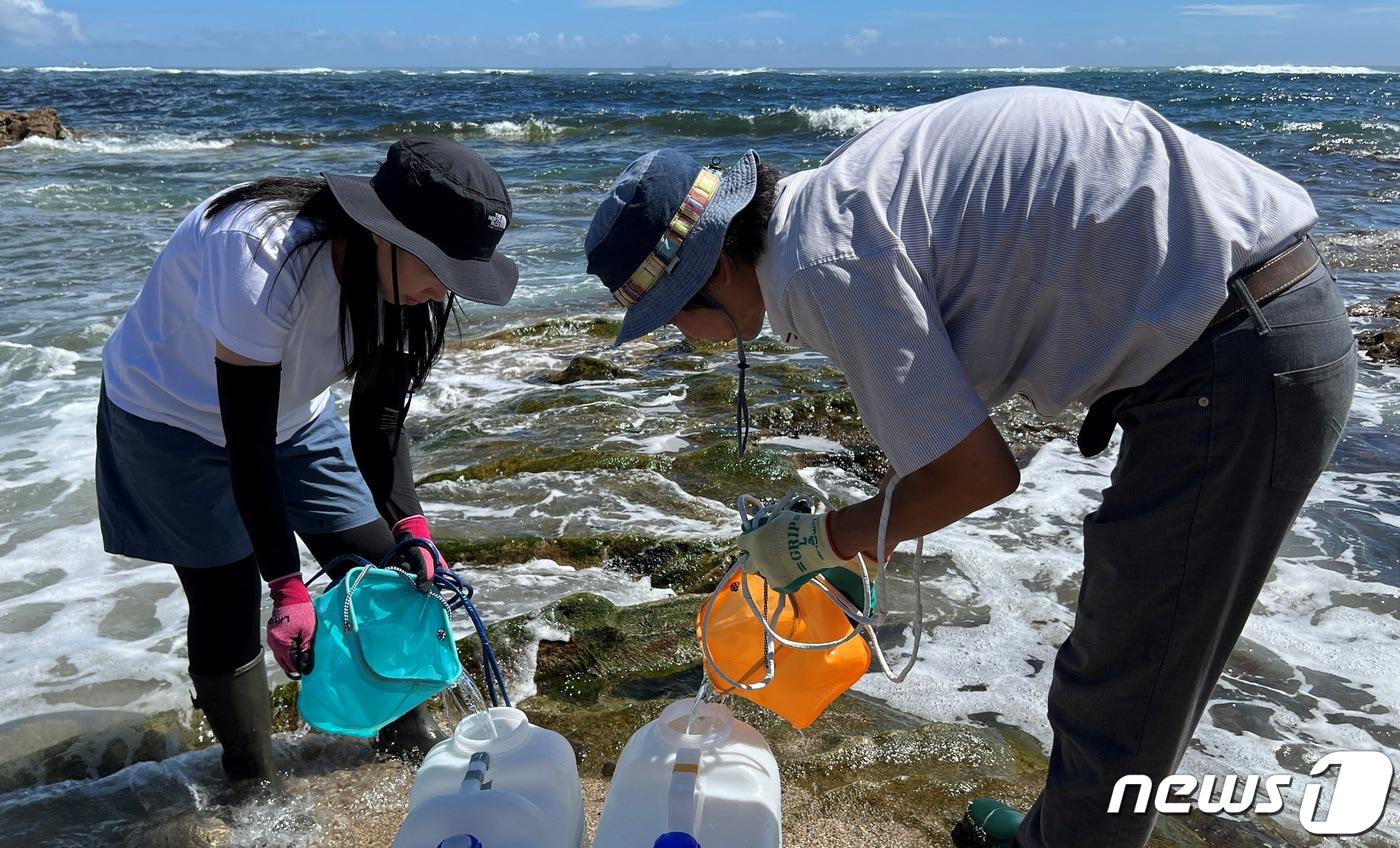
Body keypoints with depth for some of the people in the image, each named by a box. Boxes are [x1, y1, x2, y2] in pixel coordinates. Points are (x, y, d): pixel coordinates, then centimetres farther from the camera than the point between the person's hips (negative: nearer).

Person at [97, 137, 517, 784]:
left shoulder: (387, 270, -18)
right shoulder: (264, 262, -39)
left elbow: (379, 415, -11)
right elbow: (247, 441, -33)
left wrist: (408, 524, -24)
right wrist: (287, 589, -30)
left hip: (293, 412, 6)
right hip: (175, 420, -5)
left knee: (379, 569, 3)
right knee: (230, 604, -7)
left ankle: (409, 738, 22)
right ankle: (255, 785, 15)